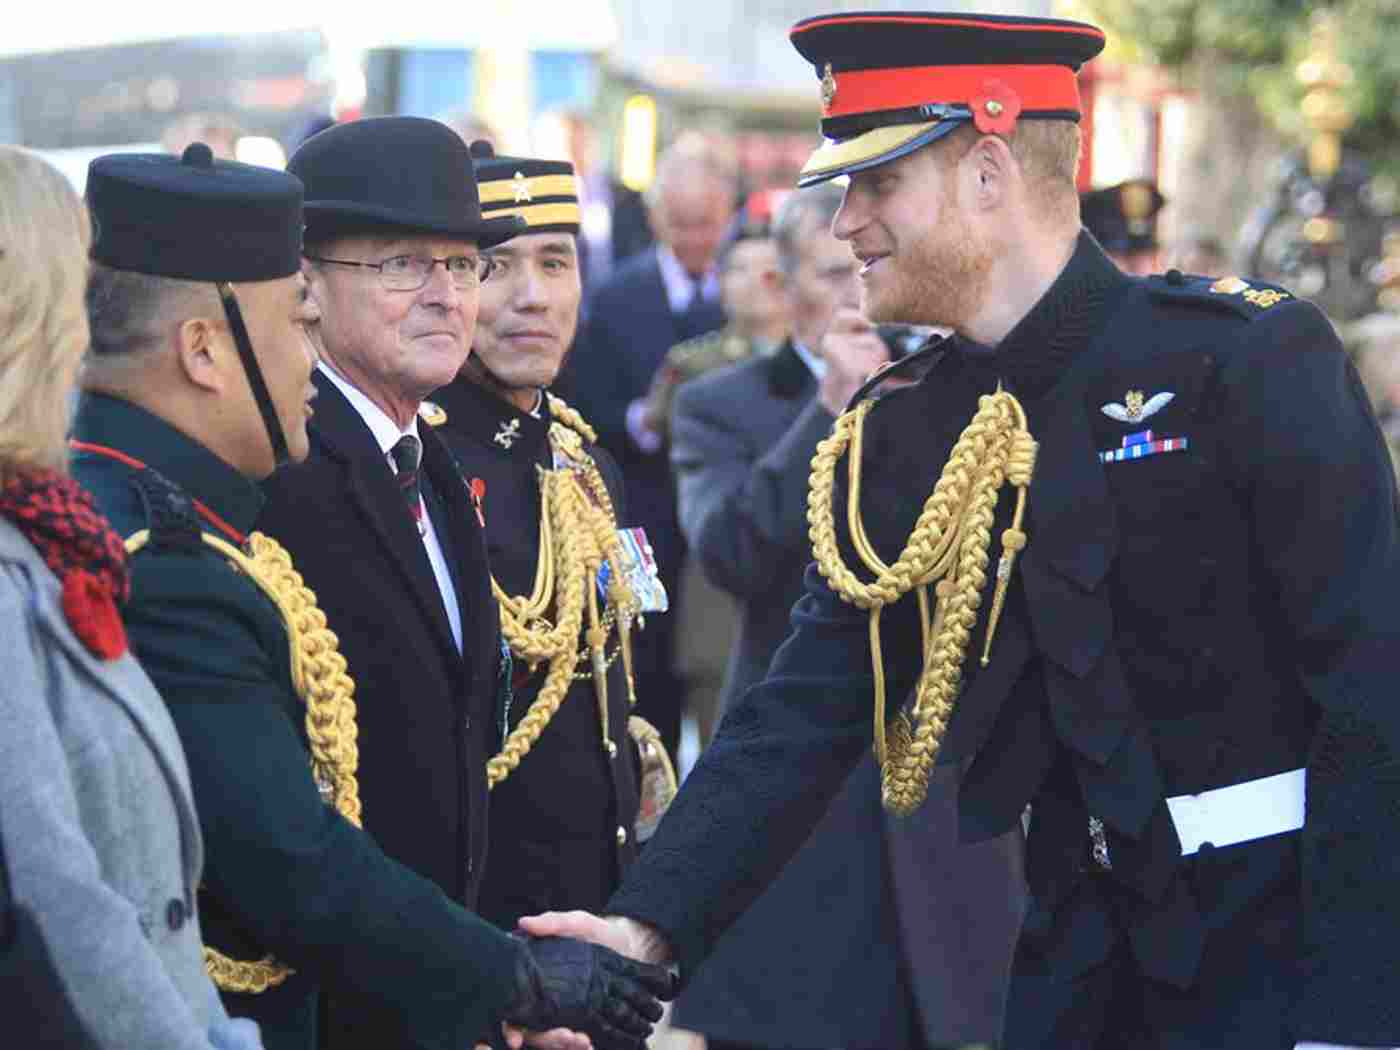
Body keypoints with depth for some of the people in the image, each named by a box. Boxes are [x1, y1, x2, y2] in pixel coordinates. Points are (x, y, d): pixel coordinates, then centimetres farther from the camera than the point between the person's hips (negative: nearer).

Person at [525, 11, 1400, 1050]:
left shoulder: (1248, 354, -12)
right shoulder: (895, 441, 4)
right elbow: (804, 718, 0)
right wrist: (648, 927, -14)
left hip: (1288, 936, -5)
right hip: (1085, 953, 5)